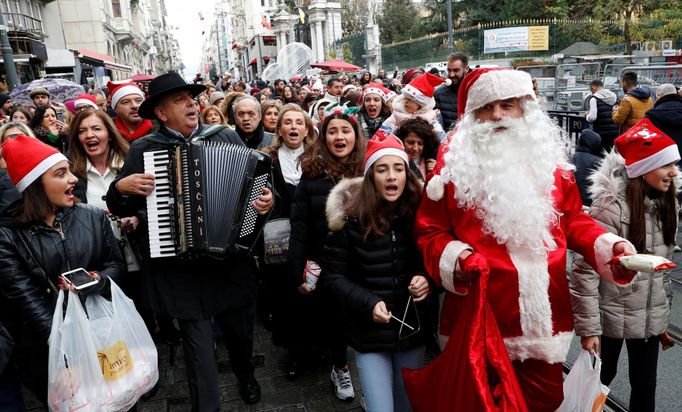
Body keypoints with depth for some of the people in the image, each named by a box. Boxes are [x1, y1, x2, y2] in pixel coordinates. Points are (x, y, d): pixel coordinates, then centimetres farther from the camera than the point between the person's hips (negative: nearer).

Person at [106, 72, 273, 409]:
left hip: (230, 259, 2)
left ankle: (245, 374, 49)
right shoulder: (142, 150, 2)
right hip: (179, 266, -1)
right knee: (197, 341, 6)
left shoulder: (227, 137, 4)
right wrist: (121, 186, -12)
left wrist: (265, 199, -12)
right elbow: (118, 207, 9)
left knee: (240, 329, 18)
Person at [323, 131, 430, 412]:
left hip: (412, 328, 3)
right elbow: (334, 275, -6)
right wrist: (369, 303, -18)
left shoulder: (418, 213, -5)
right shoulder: (352, 218, -11)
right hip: (369, 333, -3)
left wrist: (427, 279, -13)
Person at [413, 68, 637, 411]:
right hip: (478, 318, -3)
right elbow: (430, 231, -2)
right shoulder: (454, 161, -4)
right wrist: (454, 257, -20)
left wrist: (609, 245, -4)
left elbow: (572, 220, 13)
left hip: (544, 314, 4)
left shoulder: (548, 157, 7)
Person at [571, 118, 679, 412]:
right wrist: (588, 327, -20)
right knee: (601, 377, 13)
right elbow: (585, 270, -21)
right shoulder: (611, 206, -21)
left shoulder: (667, 204, 2)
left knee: (645, 385, 14)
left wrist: (664, 312, 15)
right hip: (612, 315, -6)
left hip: (651, 318, 6)